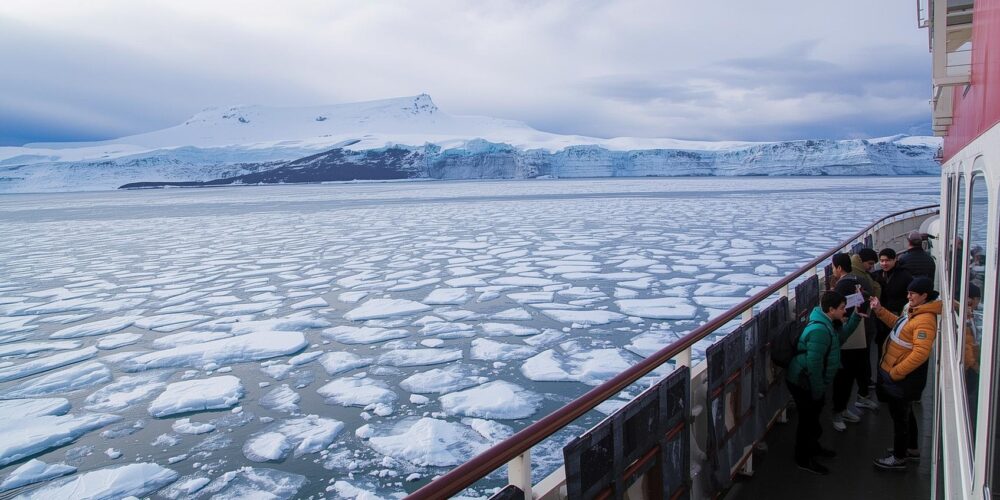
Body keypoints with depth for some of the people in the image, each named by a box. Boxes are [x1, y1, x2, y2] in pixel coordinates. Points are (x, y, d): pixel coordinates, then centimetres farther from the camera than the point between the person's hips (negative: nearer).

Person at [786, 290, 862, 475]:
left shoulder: (828, 323, 3)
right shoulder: (820, 330, -31)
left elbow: (841, 335, 24)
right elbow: (813, 363, -30)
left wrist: (856, 317, 13)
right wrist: (818, 390, -21)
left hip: (812, 381, 10)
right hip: (803, 383, -10)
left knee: (813, 416, 26)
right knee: (808, 419, 5)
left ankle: (812, 447, 48)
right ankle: (804, 460, 22)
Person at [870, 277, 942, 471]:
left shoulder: (925, 320, -27)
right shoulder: (913, 310, 4)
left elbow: (920, 353, -31)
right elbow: (898, 324, 22)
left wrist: (895, 373, -25)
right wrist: (880, 311, 9)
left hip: (905, 377, -9)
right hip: (895, 371, 9)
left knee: (900, 416, 6)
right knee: (905, 413, 24)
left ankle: (899, 458, 21)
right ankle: (912, 449, 41)